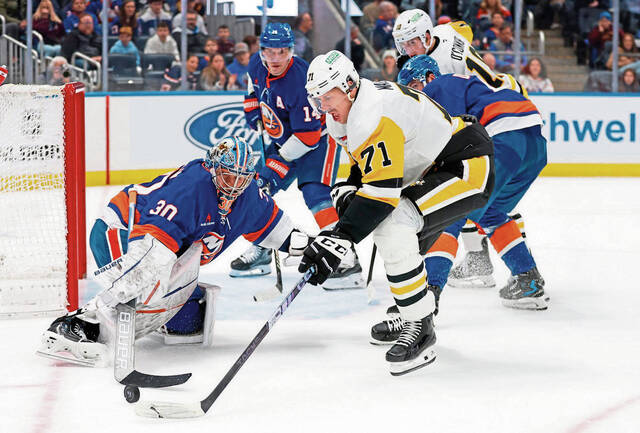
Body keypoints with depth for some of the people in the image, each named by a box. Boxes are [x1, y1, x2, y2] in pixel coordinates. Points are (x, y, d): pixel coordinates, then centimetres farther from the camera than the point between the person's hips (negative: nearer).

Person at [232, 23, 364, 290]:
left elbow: (308, 136, -30)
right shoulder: (257, 65, -10)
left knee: (315, 194, -25)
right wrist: (253, 116, 5)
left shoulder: (300, 81, -33)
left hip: (318, 138, -8)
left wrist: (278, 163, -28)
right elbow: (254, 92, 16)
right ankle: (259, 253, 27)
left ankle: (347, 261, -31)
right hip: (283, 138, 9)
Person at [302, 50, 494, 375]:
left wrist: (341, 237, -36)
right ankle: (426, 300, 40)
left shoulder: (376, 114, -27)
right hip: (433, 171, 12)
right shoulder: (345, 114, 6)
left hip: (469, 165, -12)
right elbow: (368, 165, 21)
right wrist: (346, 190, 0)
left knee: (394, 225, -26)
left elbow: (382, 187, -33)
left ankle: (420, 328, -19)